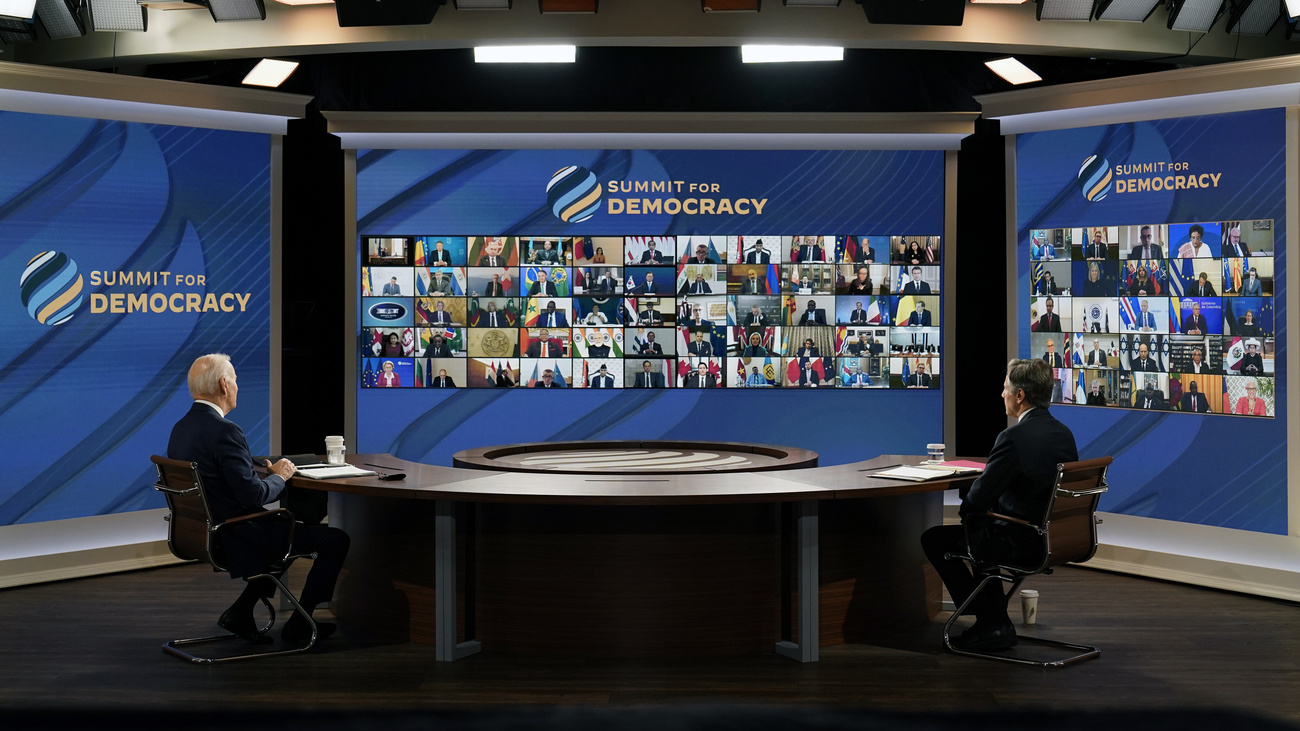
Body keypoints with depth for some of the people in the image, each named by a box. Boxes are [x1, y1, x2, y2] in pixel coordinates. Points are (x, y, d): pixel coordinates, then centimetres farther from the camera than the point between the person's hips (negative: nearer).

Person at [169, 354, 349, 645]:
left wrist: (266, 474, 9)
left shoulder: (180, 428, 6)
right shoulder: (225, 431, -23)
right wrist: (278, 477, -8)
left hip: (205, 534, 10)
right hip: (235, 538, -10)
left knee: (293, 527, 30)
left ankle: (241, 611, 21)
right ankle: (298, 624, 11)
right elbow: (251, 495, -26)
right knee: (336, 540, -1)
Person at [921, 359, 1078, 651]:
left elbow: (980, 497, -20)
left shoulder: (1014, 437, -24)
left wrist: (964, 507, 3)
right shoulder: (1064, 432, 3)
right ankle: (996, 621, 31)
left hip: (1023, 540, -9)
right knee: (978, 528, 33)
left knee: (934, 539, 8)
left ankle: (990, 624, 12)